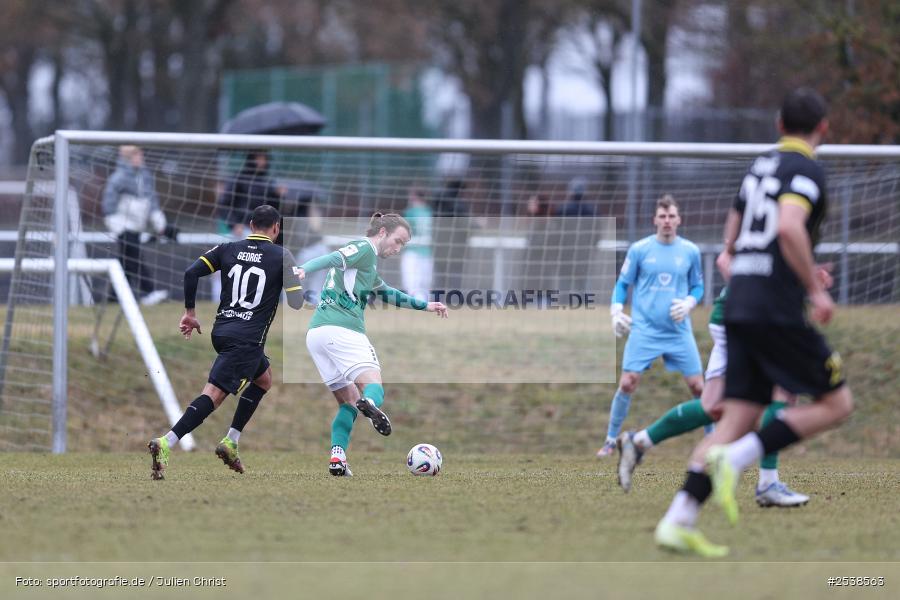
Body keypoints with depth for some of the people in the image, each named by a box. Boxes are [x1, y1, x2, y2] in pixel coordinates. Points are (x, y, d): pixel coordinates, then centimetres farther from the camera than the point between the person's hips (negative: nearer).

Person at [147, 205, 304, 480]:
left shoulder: (228, 249, 10)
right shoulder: (281, 256, -2)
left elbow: (191, 272, 1)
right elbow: (296, 301, -4)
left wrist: (189, 312, 11)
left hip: (221, 331, 7)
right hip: (247, 340, -7)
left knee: (264, 379, 28)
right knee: (214, 393, -14)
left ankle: (231, 442, 19)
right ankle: (166, 444, -29)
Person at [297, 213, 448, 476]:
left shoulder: (368, 263, 31)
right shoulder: (365, 248, 1)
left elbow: (388, 294, 47)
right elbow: (334, 259, -18)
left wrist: (424, 305, 53)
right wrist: (303, 270, -36)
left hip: (316, 333, 9)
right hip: (342, 328, -9)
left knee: (348, 402, 12)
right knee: (373, 386, -14)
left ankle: (337, 457, -6)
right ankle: (370, 404, -50)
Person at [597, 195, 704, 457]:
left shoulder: (691, 251, 3)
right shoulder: (639, 249, -1)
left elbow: (697, 286, 13)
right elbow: (622, 284, 7)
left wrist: (689, 303, -8)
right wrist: (616, 311, -8)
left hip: (679, 331, 1)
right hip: (644, 331, -1)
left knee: (697, 386, -1)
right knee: (627, 383, -9)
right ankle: (611, 441, 5)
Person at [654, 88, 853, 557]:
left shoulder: (760, 167, 19)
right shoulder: (806, 169, -6)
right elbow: (789, 227, -24)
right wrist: (815, 288, -16)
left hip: (739, 307, 8)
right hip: (778, 311, -8)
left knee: (738, 418, 6)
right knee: (836, 404, 2)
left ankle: (678, 521, -5)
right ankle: (737, 458, -13)